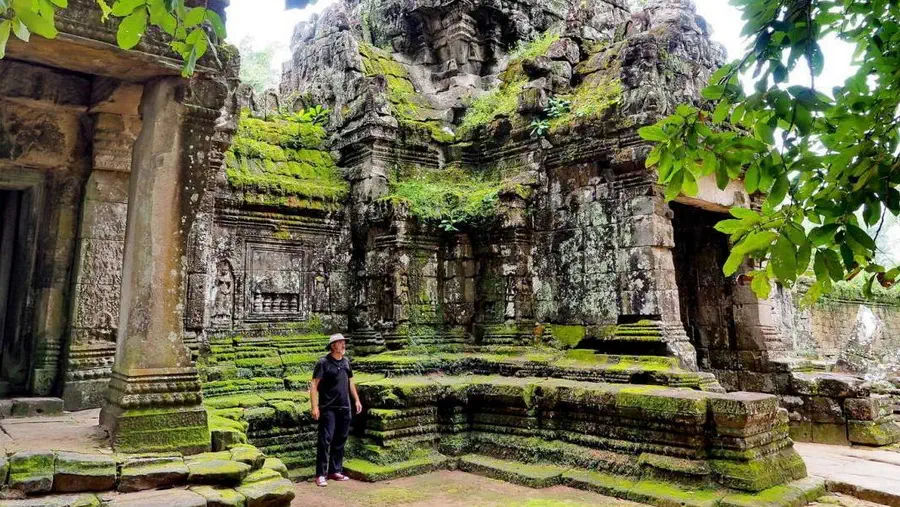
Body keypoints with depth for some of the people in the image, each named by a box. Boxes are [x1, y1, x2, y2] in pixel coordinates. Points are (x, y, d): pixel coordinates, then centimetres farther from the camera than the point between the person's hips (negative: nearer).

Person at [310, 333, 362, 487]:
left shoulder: (346, 362, 11)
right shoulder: (323, 363, -8)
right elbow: (314, 385, -11)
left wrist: (356, 400, 18)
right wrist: (314, 406, -18)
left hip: (344, 408, 6)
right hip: (328, 409, -6)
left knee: (340, 440, 11)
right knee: (325, 440, -6)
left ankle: (335, 471, 21)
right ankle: (321, 474, 1)